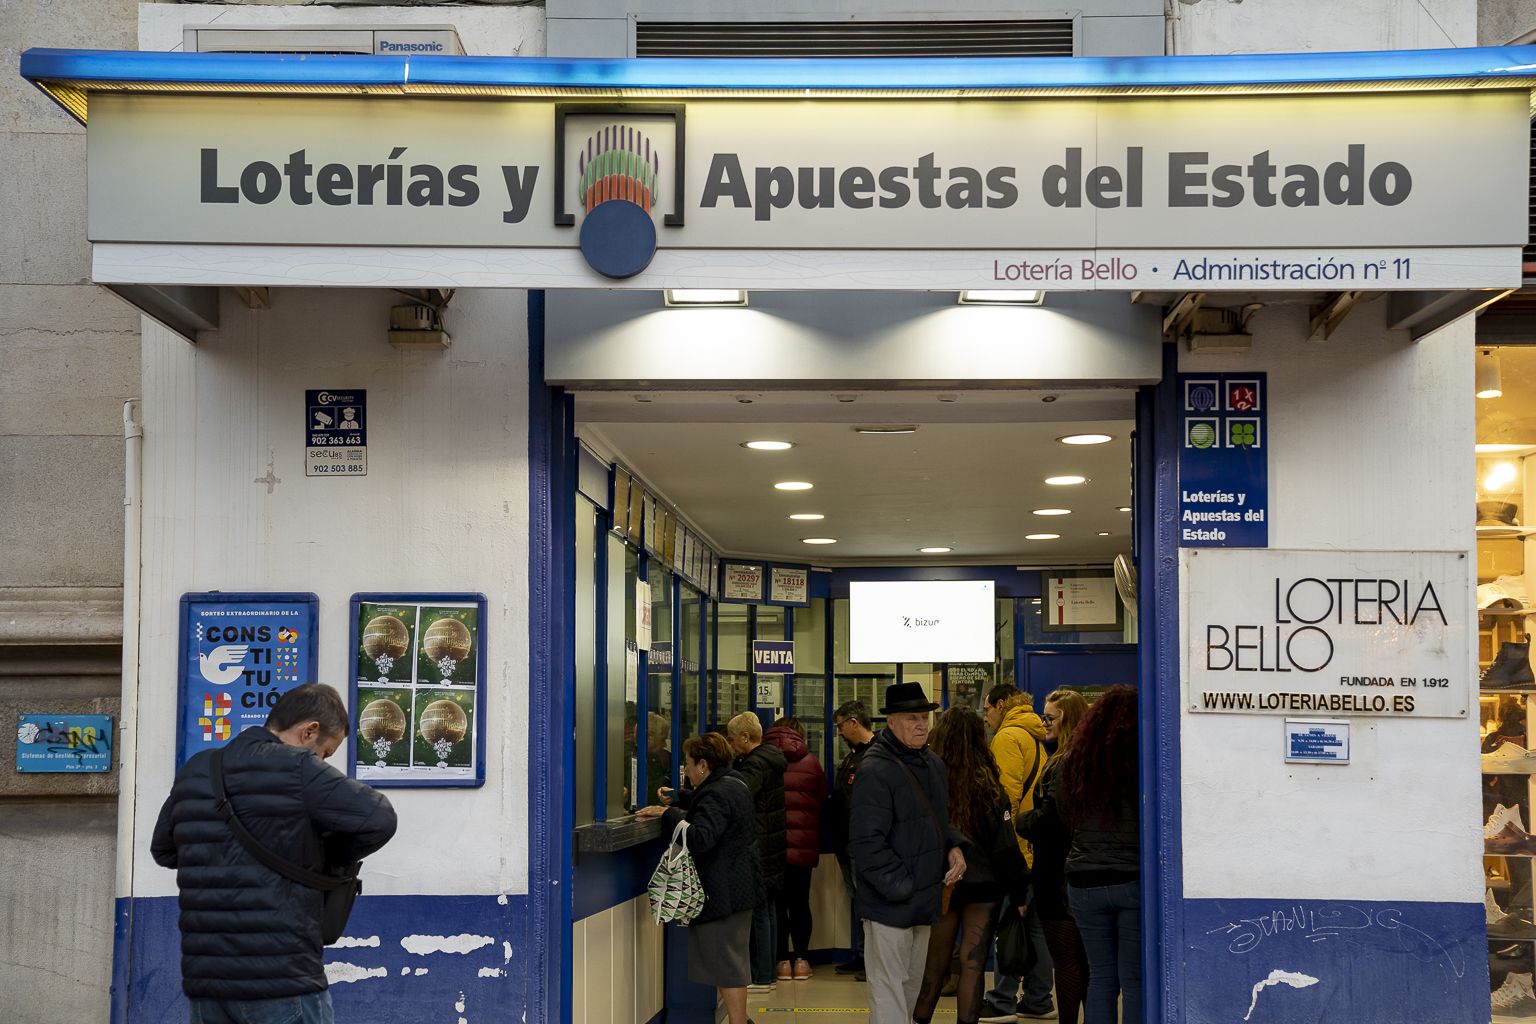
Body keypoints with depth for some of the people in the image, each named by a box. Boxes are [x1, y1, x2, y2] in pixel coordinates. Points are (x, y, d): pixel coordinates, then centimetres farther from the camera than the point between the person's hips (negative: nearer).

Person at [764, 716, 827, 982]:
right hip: (803, 846, 1)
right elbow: (822, 799, 9)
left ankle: (783, 960, 4)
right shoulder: (810, 763, 3)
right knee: (800, 902, 10)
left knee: (776, 903, 5)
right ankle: (801, 959, 8)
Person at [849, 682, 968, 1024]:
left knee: (911, 987, 18)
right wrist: (900, 887, -19)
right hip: (889, 904, -9)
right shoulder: (875, 771, -17)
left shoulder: (933, 764, 10)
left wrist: (955, 847, 3)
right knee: (889, 992, -6)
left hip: (924, 900, 9)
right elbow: (866, 842, -21)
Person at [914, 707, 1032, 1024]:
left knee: (935, 965, 14)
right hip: (983, 883, -1)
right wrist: (1019, 892, 0)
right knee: (973, 965, 4)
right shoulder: (988, 784, -10)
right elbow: (1005, 843, -9)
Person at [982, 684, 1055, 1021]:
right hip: (1036, 844, 9)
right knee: (1034, 922, 12)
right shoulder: (1035, 737, 19)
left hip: (1014, 844, -9)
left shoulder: (1008, 737, -9)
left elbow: (1008, 792, -17)